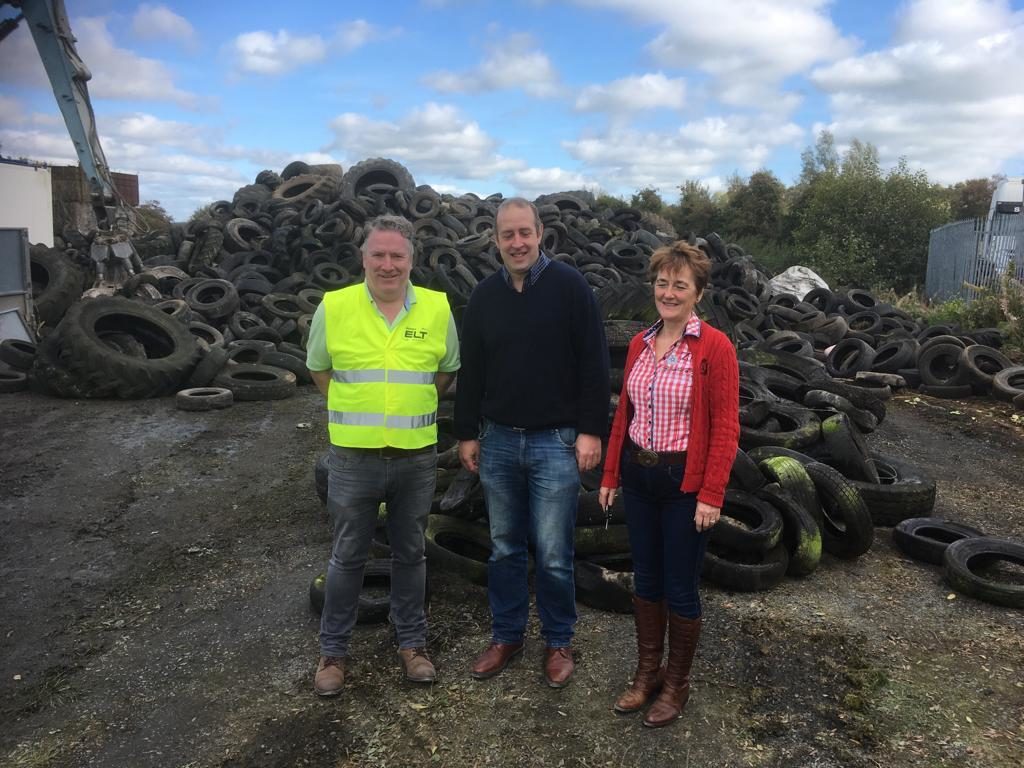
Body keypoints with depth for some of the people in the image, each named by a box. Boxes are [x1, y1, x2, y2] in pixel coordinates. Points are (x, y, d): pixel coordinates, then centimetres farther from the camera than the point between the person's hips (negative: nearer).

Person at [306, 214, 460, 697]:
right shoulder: (333, 307, -6)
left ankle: (412, 643, 34)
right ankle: (332, 651, 30)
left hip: (417, 457, 1)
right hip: (354, 457, -1)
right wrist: (356, 411, 10)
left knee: (410, 553, 16)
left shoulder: (437, 308, -3)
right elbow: (319, 369, 10)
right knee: (347, 557, 12)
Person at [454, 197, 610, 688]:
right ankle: (506, 636, 31)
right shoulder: (484, 296, 7)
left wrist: (591, 430, -10)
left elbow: (593, 365, -7)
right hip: (498, 442, 4)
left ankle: (558, 642, 23)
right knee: (504, 548, 14)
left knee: (553, 555, 3)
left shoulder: (570, 287, -6)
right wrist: (467, 434, 10)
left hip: (556, 443, -4)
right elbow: (471, 372, 11)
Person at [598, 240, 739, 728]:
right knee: (645, 579, 17)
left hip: (685, 482, -5)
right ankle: (648, 671, 35)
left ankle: (677, 683, 29)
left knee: (679, 587, 8)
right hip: (638, 477, 5)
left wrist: (711, 495, -16)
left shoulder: (714, 347, -12)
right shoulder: (639, 345, 5)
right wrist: (610, 475, 10)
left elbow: (725, 427, -13)